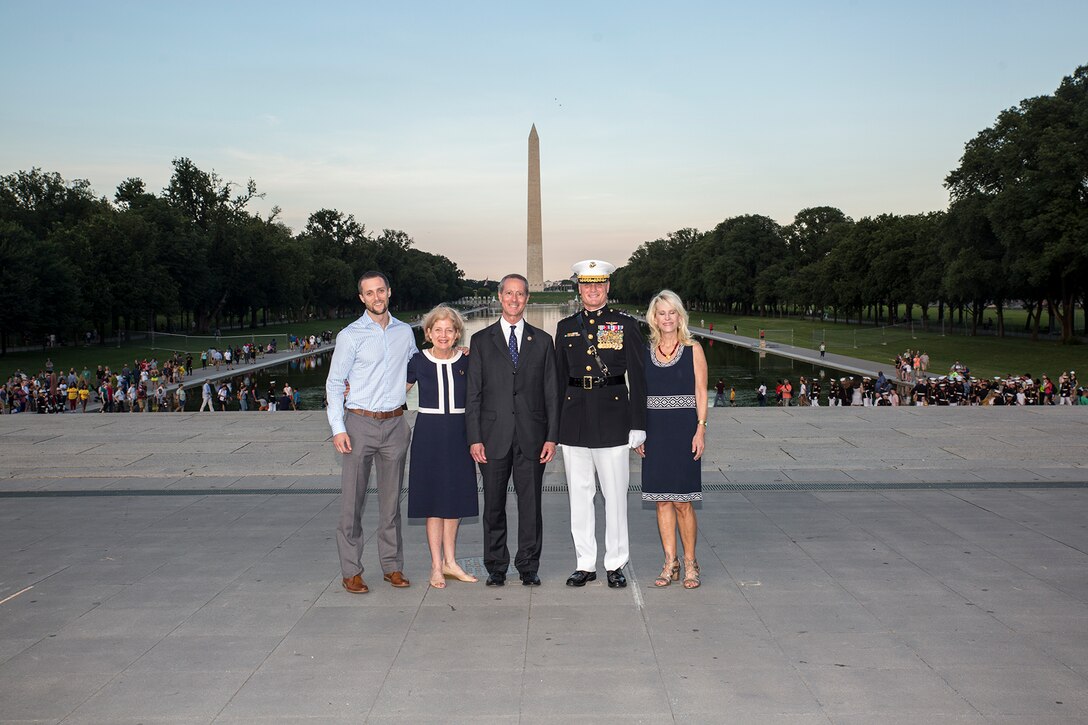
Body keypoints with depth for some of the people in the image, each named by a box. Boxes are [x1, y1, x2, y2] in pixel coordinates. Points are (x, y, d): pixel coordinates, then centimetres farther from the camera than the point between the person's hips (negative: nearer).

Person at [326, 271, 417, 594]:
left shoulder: (405, 332, 9)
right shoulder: (350, 335, -2)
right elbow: (334, 383, -3)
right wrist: (338, 428, -10)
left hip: (395, 423, 3)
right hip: (360, 424, -3)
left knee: (391, 498, 9)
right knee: (352, 500, -2)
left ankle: (393, 566, 18)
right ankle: (351, 570, 6)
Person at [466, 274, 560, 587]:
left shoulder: (542, 341, 10)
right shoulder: (481, 340, 7)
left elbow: (552, 393, 7)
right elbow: (473, 394, 4)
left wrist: (552, 437, -1)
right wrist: (474, 438, -4)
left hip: (531, 437, 0)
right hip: (494, 437, 0)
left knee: (531, 505, 4)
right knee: (494, 505, 6)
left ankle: (528, 567, 16)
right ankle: (496, 568, 18)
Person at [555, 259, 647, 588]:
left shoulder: (626, 325, 2)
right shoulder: (566, 327, 11)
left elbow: (637, 378, 0)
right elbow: (560, 377, 13)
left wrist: (638, 425, -5)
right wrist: (557, 426, 9)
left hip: (612, 416, -3)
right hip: (574, 419, 3)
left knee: (615, 494, 2)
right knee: (579, 494, 8)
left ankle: (615, 564, 14)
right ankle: (585, 564, 18)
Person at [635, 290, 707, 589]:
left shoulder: (693, 349, 2)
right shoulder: (646, 352, 9)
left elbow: (701, 393, -1)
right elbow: (640, 394, 11)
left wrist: (701, 429, -10)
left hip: (683, 430, -3)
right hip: (654, 432, 3)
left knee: (682, 502, -3)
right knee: (662, 500, 6)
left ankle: (690, 563, 11)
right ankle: (670, 564, 14)